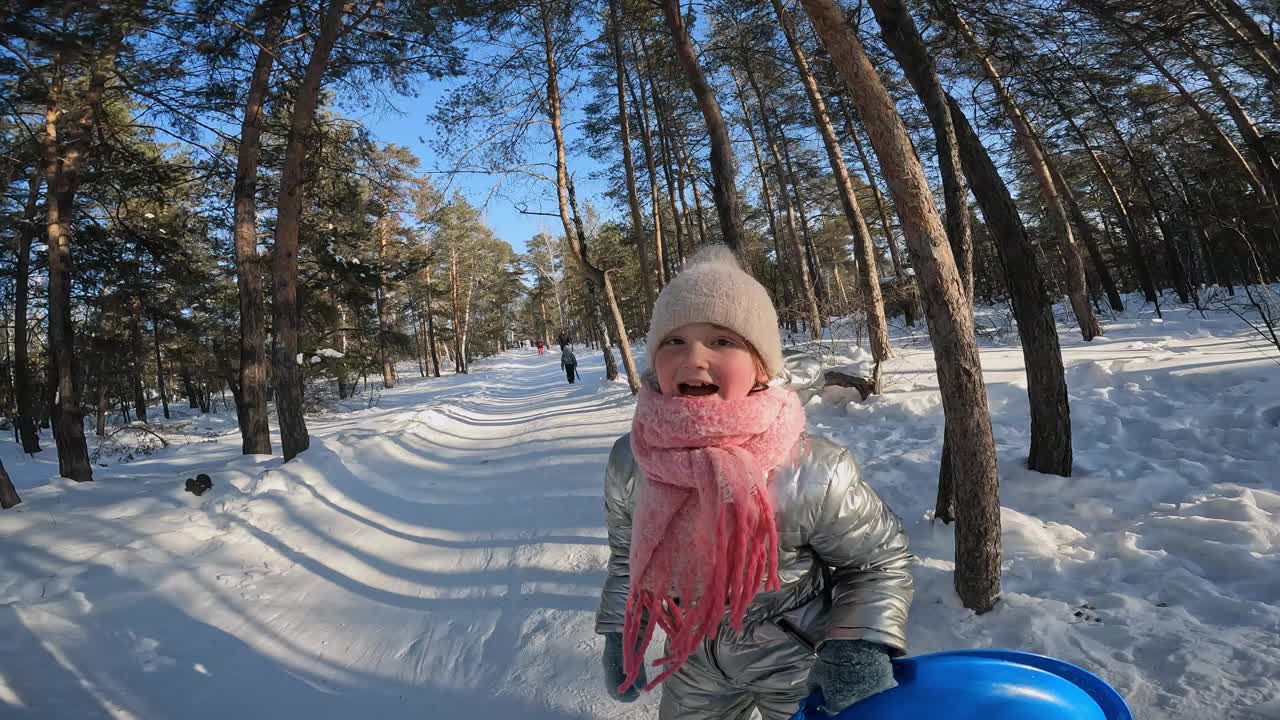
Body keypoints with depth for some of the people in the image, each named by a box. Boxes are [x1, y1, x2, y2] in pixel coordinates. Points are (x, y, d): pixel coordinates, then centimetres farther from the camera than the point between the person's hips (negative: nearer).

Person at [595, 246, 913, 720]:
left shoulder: (811, 473, -32)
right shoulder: (629, 462, -21)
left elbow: (881, 557, -13)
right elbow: (627, 552, 0)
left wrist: (862, 645, -25)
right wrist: (620, 633, 3)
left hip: (799, 661, -3)